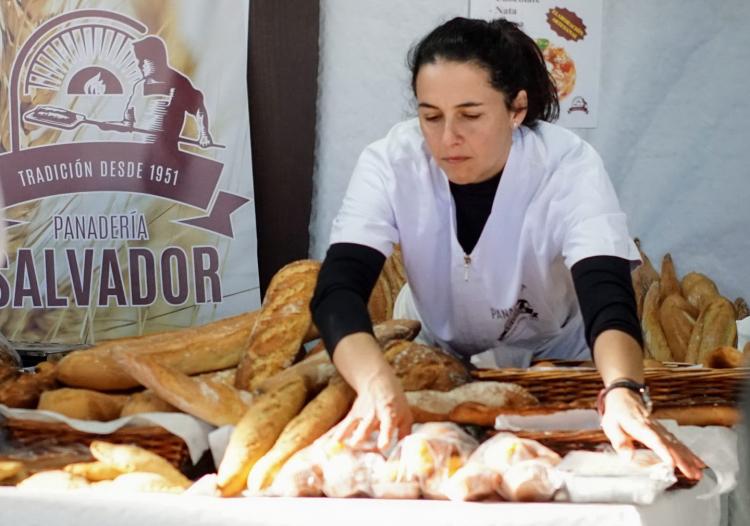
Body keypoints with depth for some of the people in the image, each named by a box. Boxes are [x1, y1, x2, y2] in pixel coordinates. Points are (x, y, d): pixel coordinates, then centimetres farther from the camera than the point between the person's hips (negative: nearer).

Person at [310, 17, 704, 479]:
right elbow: (339, 290, -34)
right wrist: (377, 385, -55)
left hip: (550, 359, -1)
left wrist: (623, 393, -61)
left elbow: (607, 296, -39)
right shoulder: (390, 163, -24)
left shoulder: (570, 167, -27)